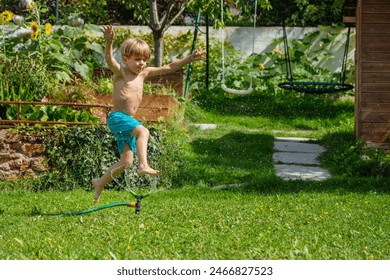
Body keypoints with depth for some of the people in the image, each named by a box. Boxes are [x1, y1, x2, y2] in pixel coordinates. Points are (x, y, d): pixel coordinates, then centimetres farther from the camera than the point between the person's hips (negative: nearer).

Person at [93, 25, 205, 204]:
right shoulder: (120, 72, -6)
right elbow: (109, 59, -26)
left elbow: (169, 68, 16)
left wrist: (189, 59, 12)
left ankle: (100, 183, 28)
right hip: (117, 117, -8)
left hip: (128, 121, 8)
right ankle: (143, 165, -45)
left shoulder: (144, 73, 12)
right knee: (143, 131, -33)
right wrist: (109, 42, -44)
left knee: (126, 161, 11)